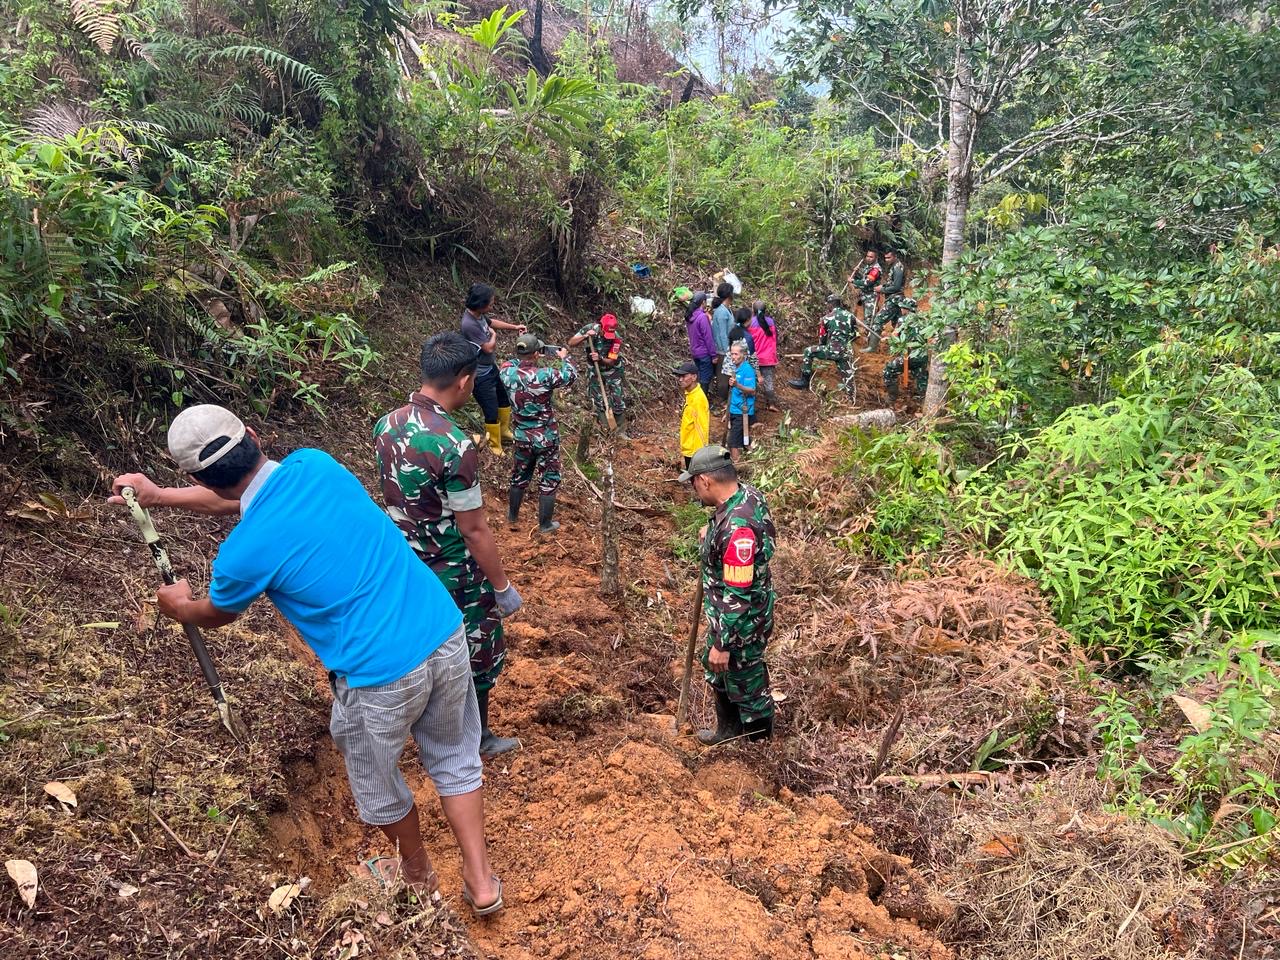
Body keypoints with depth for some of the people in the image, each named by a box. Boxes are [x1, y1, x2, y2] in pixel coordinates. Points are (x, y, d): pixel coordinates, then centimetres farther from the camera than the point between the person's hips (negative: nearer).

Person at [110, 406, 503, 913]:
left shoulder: (243, 553, -14)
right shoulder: (315, 464, -1)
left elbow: (215, 613, 12)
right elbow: (241, 496, 22)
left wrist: (178, 606, 35)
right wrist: (158, 495, 34)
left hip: (382, 676, -5)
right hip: (446, 632, 5)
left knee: (377, 786, 26)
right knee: (455, 759, 27)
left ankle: (417, 874, 51)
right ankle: (481, 882, 36)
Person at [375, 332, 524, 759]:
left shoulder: (386, 425, -6)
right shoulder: (454, 445, -29)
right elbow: (473, 530, -24)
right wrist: (503, 586, -13)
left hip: (407, 565, 7)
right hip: (455, 575, -7)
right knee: (478, 653, 15)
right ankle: (476, 737, 32)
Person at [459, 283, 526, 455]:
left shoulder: (479, 314, -6)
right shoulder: (469, 324, -33)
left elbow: (492, 322, 18)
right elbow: (489, 348, -26)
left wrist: (515, 327, 9)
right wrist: (494, 335, -6)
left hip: (490, 367, 10)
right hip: (480, 375, -10)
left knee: (505, 398, 26)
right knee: (492, 412, 4)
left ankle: (504, 431, 48)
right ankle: (495, 446, 24)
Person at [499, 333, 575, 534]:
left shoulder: (508, 372, -12)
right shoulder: (545, 375, -24)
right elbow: (570, 375, -5)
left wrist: (523, 355, 14)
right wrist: (564, 357, 12)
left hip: (522, 435, 5)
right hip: (546, 438, -5)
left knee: (520, 475, 23)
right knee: (549, 479, 11)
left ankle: (512, 515, 39)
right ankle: (545, 524, 18)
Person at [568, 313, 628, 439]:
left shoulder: (616, 339, -25)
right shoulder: (590, 329, -19)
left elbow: (611, 361, -20)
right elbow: (571, 343, -15)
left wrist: (600, 359, -40)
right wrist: (585, 336, -32)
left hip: (613, 371, -2)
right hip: (596, 372, 2)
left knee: (619, 402, -3)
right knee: (599, 402, 3)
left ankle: (621, 432, 8)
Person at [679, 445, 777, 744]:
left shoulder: (737, 527, -36)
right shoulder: (747, 493, -7)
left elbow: (737, 596, -30)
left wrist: (722, 645, -22)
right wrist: (713, 537, 18)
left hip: (741, 622, -10)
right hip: (728, 614, 10)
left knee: (746, 684, 14)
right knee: (719, 672, 28)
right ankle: (728, 730, 49)